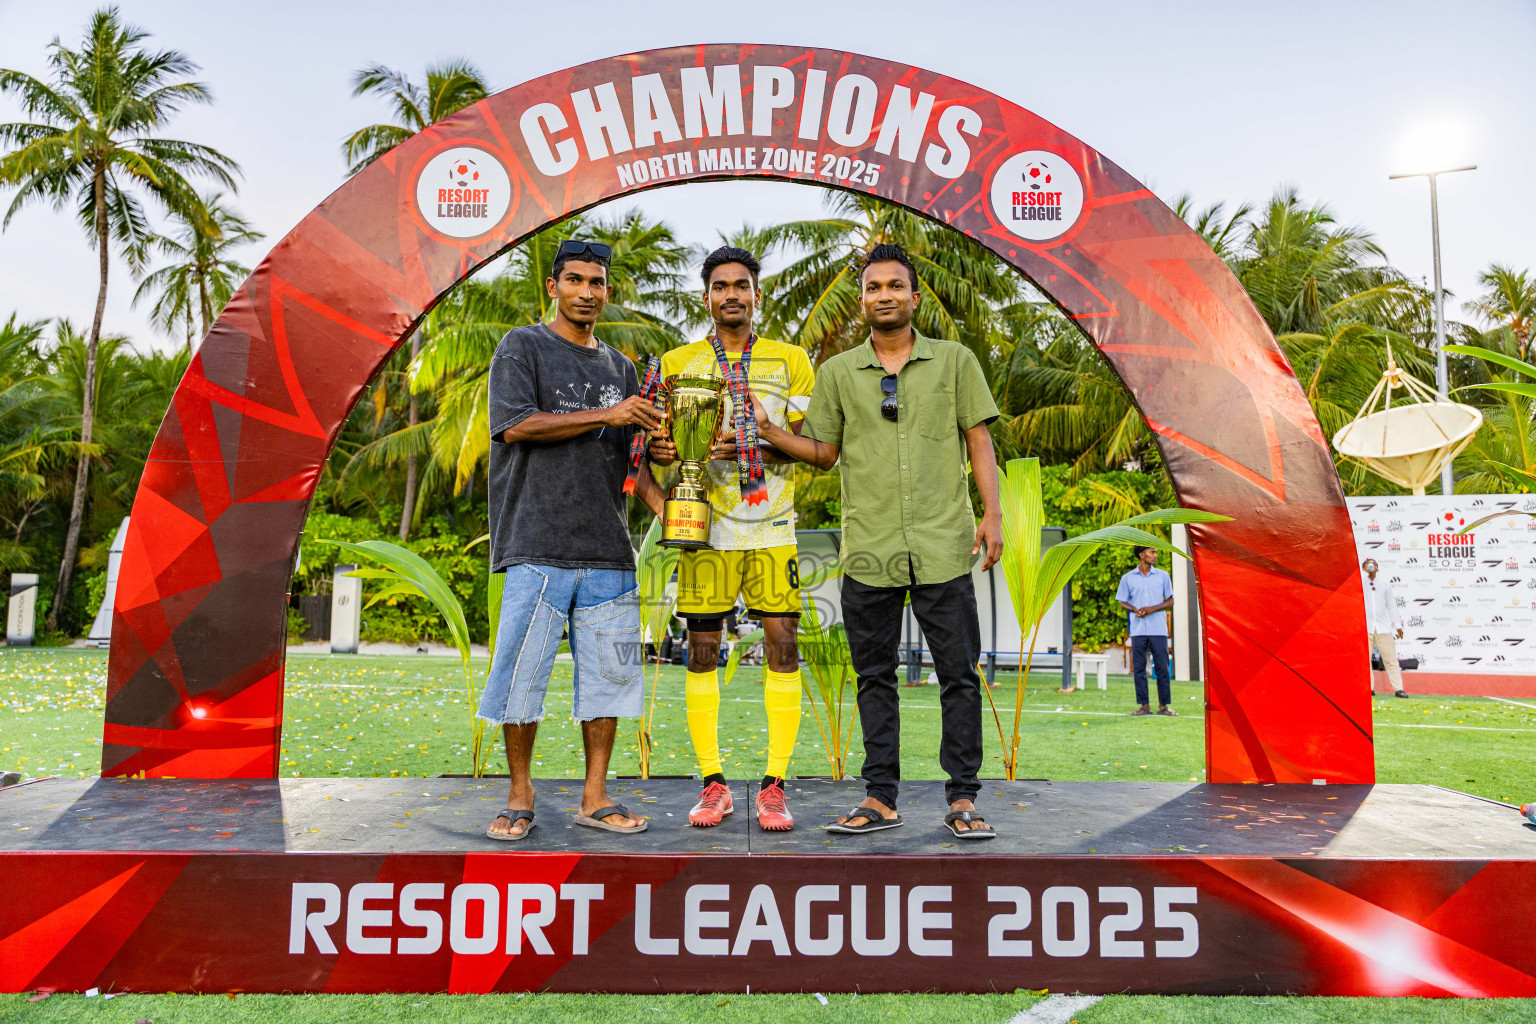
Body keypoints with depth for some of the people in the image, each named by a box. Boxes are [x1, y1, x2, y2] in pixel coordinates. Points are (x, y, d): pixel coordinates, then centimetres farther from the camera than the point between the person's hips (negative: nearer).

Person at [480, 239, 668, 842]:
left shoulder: (620, 367, 20)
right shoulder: (522, 348, 6)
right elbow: (515, 425, -9)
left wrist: (668, 508, 4)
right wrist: (604, 414, -13)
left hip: (607, 549, 5)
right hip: (537, 544, -4)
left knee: (608, 673, 4)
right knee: (522, 669, -3)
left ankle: (595, 798, 14)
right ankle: (520, 796, 13)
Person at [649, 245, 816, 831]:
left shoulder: (790, 360, 10)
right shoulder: (678, 363, 13)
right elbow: (661, 439, 13)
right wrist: (659, 449, -11)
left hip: (772, 524, -1)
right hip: (706, 523, 1)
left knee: (782, 645, -4)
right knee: (702, 649, 0)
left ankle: (774, 786, 4)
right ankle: (713, 784, 11)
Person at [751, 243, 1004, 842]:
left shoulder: (955, 361, 8)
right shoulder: (838, 372, 11)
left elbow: (979, 440, 6)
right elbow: (823, 452, 12)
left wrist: (991, 513, -4)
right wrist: (766, 432, -3)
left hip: (943, 547, -1)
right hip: (868, 550, 2)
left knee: (959, 674, 1)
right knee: (874, 676, 8)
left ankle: (962, 798, 12)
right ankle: (880, 798, 18)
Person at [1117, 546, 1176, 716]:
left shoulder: (1163, 576, 6)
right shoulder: (1128, 578, 6)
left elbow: (1170, 601, 7)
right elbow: (1123, 601, 10)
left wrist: (1152, 609, -10)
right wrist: (1135, 610, -10)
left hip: (1158, 630, 0)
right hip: (1138, 630, 0)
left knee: (1162, 668, 0)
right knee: (1139, 668, 1)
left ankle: (1163, 705, 8)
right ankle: (1144, 705, 8)